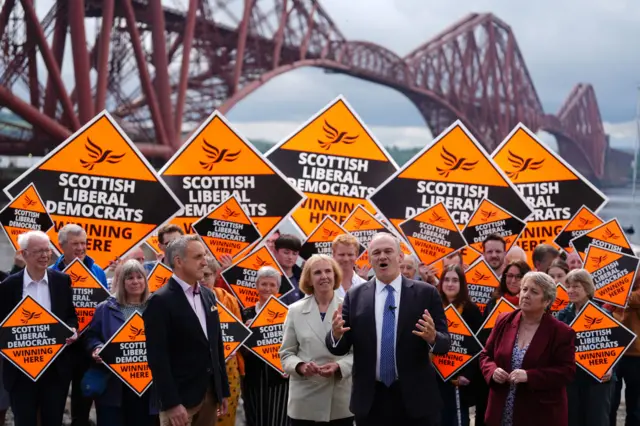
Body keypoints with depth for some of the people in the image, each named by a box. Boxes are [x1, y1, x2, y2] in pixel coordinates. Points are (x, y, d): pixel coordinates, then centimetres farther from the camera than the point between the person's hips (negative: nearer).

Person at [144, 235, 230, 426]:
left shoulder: (208, 295, 13)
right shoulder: (161, 301, -10)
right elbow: (158, 357, -15)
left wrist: (223, 391, 14)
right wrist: (172, 403, -19)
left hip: (210, 395, 7)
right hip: (180, 398, -7)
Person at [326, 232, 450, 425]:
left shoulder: (426, 293, 0)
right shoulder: (354, 296, 4)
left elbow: (445, 343, -2)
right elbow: (340, 348, 2)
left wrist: (433, 338, -24)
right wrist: (336, 334, -20)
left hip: (415, 398, -1)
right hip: (370, 400, 1)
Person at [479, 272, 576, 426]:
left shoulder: (561, 332, -6)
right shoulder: (504, 321, 6)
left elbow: (567, 372, -11)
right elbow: (486, 355, 14)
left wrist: (529, 376, -22)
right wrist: (493, 371, -10)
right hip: (501, 413, 4)